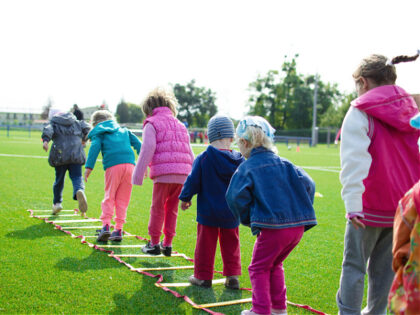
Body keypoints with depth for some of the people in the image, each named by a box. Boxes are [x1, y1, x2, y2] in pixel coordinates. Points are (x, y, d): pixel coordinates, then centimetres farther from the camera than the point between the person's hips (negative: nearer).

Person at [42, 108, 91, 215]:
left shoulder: (53, 123, 11)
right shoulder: (75, 122, 20)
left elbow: (48, 130, -10)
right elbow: (87, 128, 11)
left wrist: (45, 140, -27)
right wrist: (83, 139, 29)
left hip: (60, 155, -1)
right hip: (76, 154, 1)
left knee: (59, 179, 14)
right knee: (77, 177, -3)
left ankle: (57, 203, 23)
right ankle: (79, 191, -36)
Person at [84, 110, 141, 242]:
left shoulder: (98, 133, 16)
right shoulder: (124, 130, 28)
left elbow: (95, 147, -2)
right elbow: (138, 144, 19)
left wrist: (88, 167, -9)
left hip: (113, 166, -3)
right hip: (129, 163, 3)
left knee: (109, 197, 6)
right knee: (122, 199, 9)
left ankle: (106, 226, -9)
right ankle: (118, 230, 8)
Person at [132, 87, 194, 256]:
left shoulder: (152, 124, 5)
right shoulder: (180, 125, 24)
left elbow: (147, 150, -7)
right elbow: (190, 154, 22)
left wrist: (138, 175, -5)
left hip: (163, 172, -5)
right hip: (182, 174, 6)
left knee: (157, 208, 6)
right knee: (172, 209, 14)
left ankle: (154, 243, 12)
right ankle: (167, 244, 17)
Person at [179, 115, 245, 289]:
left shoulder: (203, 158, -14)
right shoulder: (239, 160, -5)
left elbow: (193, 181, -8)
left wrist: (185, 198, 8)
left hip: (208, 211, -2)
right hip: (231, 213, 3)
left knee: (205, 243, 8)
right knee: (231, 244, 15)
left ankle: (203, 277, 16)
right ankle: (232, 277, 16)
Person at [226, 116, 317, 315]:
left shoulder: (246, 168, -3)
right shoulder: (284, 164, 12)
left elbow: (236, 197, -14)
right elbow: (307, 185, 6)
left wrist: (248, 219, 1)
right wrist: (301, 211, 12)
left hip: (272, 228, -6)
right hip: (298, 226, 6)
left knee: (259, 268, 11)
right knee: (275, 265, 25)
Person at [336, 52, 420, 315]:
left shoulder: (360, 113, -9)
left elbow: (354, 160, -19)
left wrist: (352, 203, -24)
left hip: (370, 206, -5)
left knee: (354, 264, 7)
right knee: (385, 265, 16)